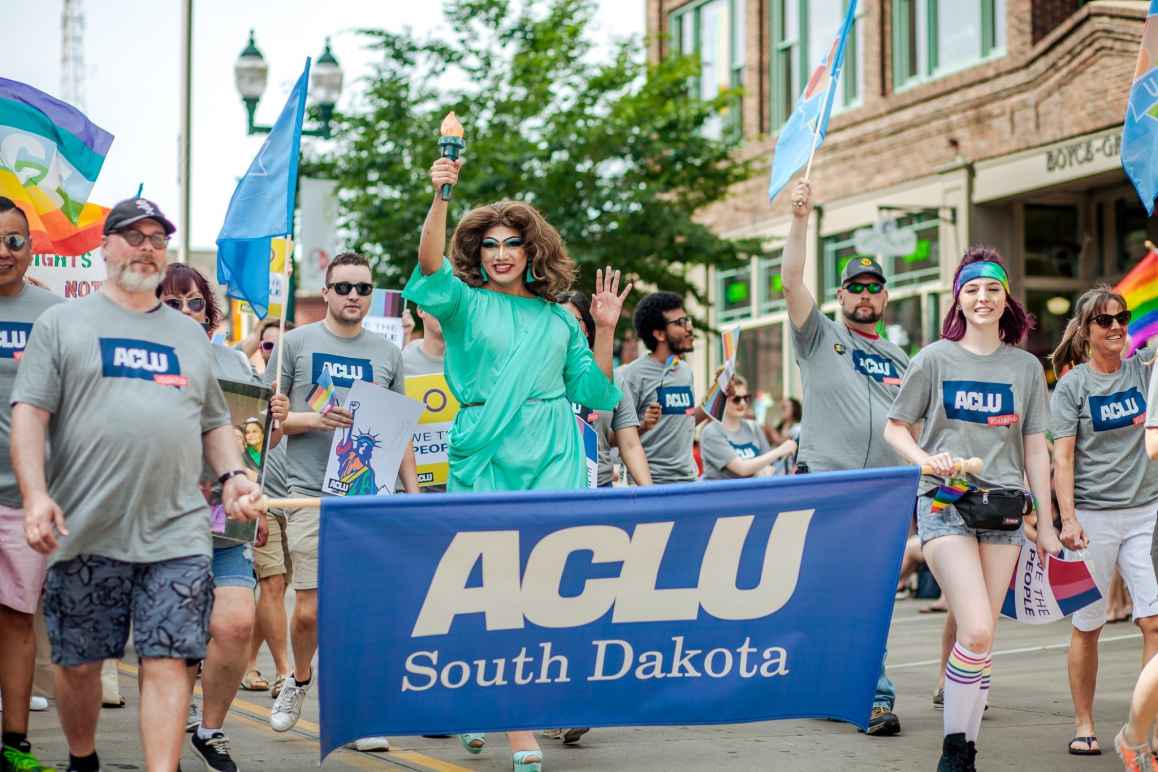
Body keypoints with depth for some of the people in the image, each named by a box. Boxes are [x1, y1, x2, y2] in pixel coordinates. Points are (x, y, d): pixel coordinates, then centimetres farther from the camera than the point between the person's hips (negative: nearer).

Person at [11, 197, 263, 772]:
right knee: (78, 662, 8)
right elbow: (29, 414, -1)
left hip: (177, 532, 2)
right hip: (85, 531, -2)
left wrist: (232, 475, 5)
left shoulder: (190, 335, 19)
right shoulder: (62, 323, 7)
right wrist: (35, 496, -13)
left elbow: (215, 422, 24)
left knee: (167, 663, -6)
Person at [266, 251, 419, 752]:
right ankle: (299, 679, 26)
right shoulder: (296, 343, 5)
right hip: (313, 494, -2)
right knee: (310, 609, -3)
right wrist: (313, 419, -14)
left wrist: (414, 495, 9)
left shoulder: (387, 353, 13)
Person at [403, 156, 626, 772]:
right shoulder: (466, 303, 7)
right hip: (486, 461, -2)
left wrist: (604, 330, 7)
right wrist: (440, 198, -27)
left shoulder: (558, 319, 16)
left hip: (552, 463, 2)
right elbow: (431, 270, -14)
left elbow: (594, 392, 17)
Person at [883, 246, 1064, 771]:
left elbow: (1035, 450, 12)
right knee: (976, 633, -16)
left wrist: (1046, 524, 10)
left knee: (981, 639, 3)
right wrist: (926, 458, -13)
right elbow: (895, 428, 8)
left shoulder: (1026, 367, 10)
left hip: (1004, 510, 3)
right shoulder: (935, 359, 3)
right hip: (945, 504, -3)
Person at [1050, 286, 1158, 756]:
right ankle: (1083, 725, 18)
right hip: (1092, 515, -2)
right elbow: (1062, 457, -5)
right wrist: (1067, 517, -14)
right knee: (1087, 626, 5)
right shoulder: (1071, 385, -1)